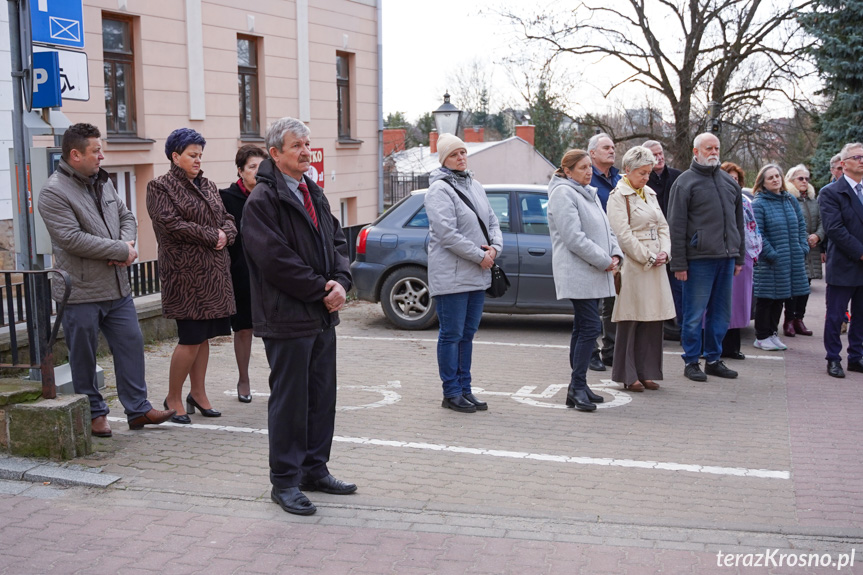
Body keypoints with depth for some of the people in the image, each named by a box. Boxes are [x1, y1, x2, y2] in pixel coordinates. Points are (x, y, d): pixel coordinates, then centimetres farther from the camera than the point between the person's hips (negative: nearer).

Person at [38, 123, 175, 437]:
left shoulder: (103, 182, 12)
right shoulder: (54, 192, -12)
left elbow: (126, 217, 19)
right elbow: (72, 238, -21)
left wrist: (127, 243, -5)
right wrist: (122, 250, -16)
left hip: (117, 287, 7)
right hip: (81, 293, -7)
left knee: (131, 344, 8)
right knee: (83, 358, 5)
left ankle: (138, 409, 16)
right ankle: (93, 413, 19)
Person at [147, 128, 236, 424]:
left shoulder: (207, 186, 18)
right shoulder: (160, 187, -3)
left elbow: (228, 221, 17)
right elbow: (172, 223, -16)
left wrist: (225, 234, -6)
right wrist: (212, 236, -12)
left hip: (213, 272, 7)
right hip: (185, 273, -7)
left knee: (203, 336, 10)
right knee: (190, 338, -7)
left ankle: (198, 393, 20)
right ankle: (173, 398, 9)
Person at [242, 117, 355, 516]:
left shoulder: (314, 194, 15)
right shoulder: (263, 200, -12)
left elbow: (336, 241, 16)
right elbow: (275, 259, -19)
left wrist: (340, 282, -3)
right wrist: (322, 290, -14)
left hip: (323, 316, 8)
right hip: (287, 318, -8)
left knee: (322, 396, 14)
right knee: (289, 400, 0)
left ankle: (314, 468, 27)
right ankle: (284, 481, 11)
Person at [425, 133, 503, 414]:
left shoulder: (475, 187, 15)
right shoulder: (439, 190, -10)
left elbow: (492, 222, 18)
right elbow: (447, 233, -19)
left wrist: (494, 248, -2)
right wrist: (479, 255, -15)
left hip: (478, 275, 8)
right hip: (451, 276, -8)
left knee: (467, 335, 14)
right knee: (451, 335, -1)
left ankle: (464, 388, 23)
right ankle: (451, 393, 8)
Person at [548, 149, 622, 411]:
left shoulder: (589, 193, 20)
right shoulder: (563, 193, -11)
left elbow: (605, 228, 22)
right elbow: (573, 237, -19)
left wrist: (615, 254, 3)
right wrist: (603, 261, -15)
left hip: (593, 274, 10)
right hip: (577, 273, -10)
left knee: (583, 328, 11)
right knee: (590, 328, -13)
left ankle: (578, 386, 17)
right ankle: (577, 388, -9)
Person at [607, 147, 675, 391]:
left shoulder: (649, 193, 16)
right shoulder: (618, 196, -7)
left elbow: (662, 226, 15)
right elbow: (623, 234, -14)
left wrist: (664, 252, -1)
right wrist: (648, 258, -13)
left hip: (655, 265, 7)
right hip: (632, 265, -7)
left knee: (653, 320, 7)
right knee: (630, 321, -2)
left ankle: (647, 372, 15)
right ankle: (628, 376, 6)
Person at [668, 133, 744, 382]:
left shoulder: (730, 182, 15)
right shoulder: (685, 182, -3)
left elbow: (738, 221, 21)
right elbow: (676, 226, -7)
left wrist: (739, 257, 16)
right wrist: (679, 263, -11)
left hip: (726, 258, 6)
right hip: (699, 258, -6)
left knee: (721, 313, 11)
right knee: (695, 314, -1)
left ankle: (714, 359, 21)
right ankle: (691, 362, 10)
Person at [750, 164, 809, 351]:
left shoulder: (791, 200, 10)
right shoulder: (758, 204, -7)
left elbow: (801, 225, 15)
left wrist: (803, 248, 5)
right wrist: (771, 254, -16)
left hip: (793, 259, 6)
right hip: (770, 263, -6)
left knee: (779, 298, 13)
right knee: (766, 298, 1)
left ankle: (772, 333, 23)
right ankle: (762, 337, 11)